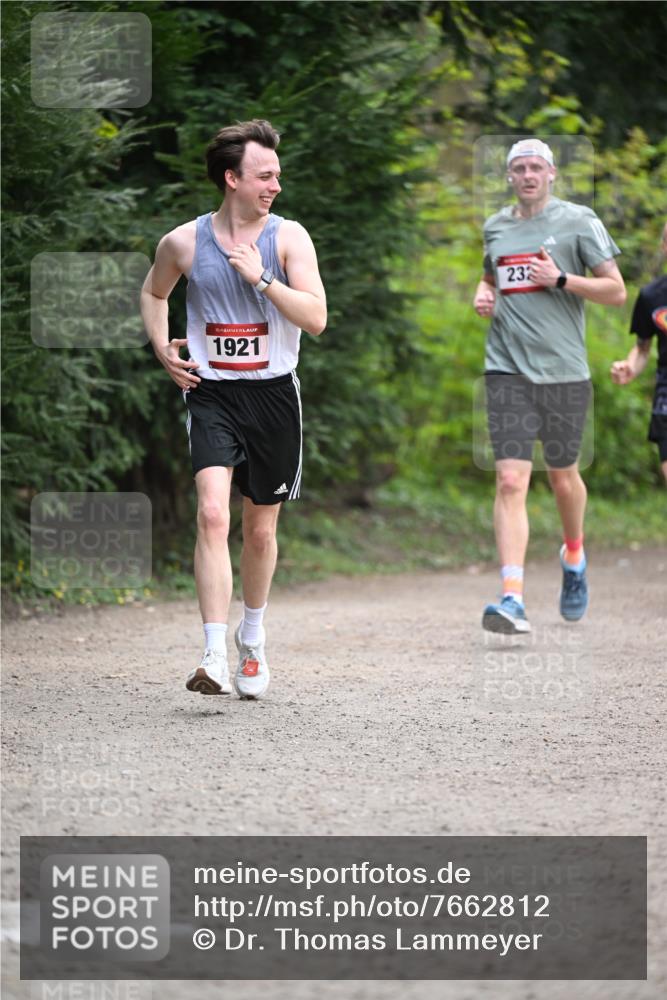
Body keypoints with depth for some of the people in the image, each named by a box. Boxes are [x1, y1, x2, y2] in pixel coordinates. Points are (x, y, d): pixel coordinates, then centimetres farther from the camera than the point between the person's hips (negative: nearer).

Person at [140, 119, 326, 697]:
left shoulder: (289, 238, -2)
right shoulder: (184, 242, 0)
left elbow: (317, 318, -11)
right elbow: (154, 292, 22)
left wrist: (260, 279, -19)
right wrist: (162, 348, 7)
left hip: (273, 393, 1)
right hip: (211, 393, -1)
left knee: (261, 530, 12)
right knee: (212, 513, -21)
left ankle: (253, 634, 38)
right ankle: (215, 658, -25)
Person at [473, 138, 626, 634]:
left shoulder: (578, 221, -1)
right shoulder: (495, 226, 12)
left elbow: (616, 291, -2)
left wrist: (560, 279, -13)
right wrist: (483, 296, 8)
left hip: (564, 369, -2)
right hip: (508, 369, 2)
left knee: (563, 477, 12)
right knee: (510, 480, -11)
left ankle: (574, 557, 44)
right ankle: (513, 599, -19)